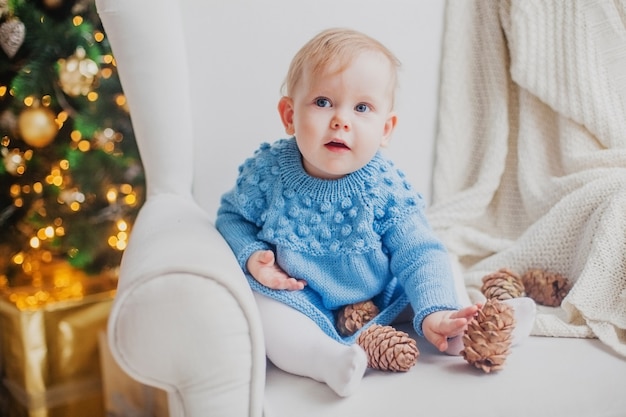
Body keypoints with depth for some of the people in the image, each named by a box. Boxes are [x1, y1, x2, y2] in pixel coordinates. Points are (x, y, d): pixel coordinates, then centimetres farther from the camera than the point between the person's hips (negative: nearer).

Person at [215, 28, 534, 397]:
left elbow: (420, 254, -14)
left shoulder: (386, 187, -16)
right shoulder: (267, 172, -15)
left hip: (379, 301, 2)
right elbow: (233, 216, 2)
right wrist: (251, 255, -19)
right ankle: (330, 359, -42)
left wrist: (434, 312, -30)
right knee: (265, 313, -29)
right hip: (302, 306, -1)